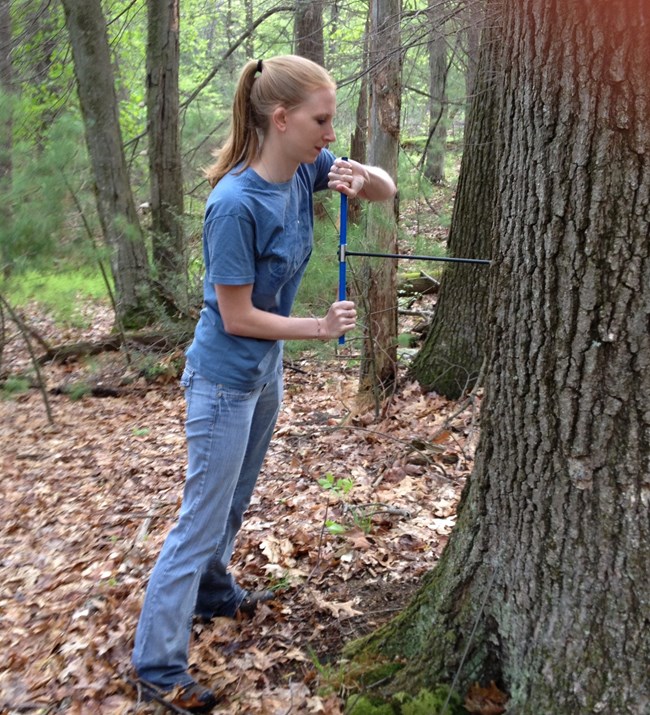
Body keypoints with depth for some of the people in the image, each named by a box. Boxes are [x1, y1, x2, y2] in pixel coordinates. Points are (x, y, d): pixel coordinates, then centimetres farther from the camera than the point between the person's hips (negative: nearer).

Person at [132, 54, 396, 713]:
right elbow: (237, 317, -23)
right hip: (225, 377, -8)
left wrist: (362, 177, -20)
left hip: (266, 367, 8)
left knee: (234, 498, 24)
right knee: (203, 517, 2)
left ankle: (212, 591, 47)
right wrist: (320, 329, -19)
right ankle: (157, 660, 17)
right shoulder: (236, 203, -28)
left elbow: (386, 190, 2)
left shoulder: (307, 167, -6)